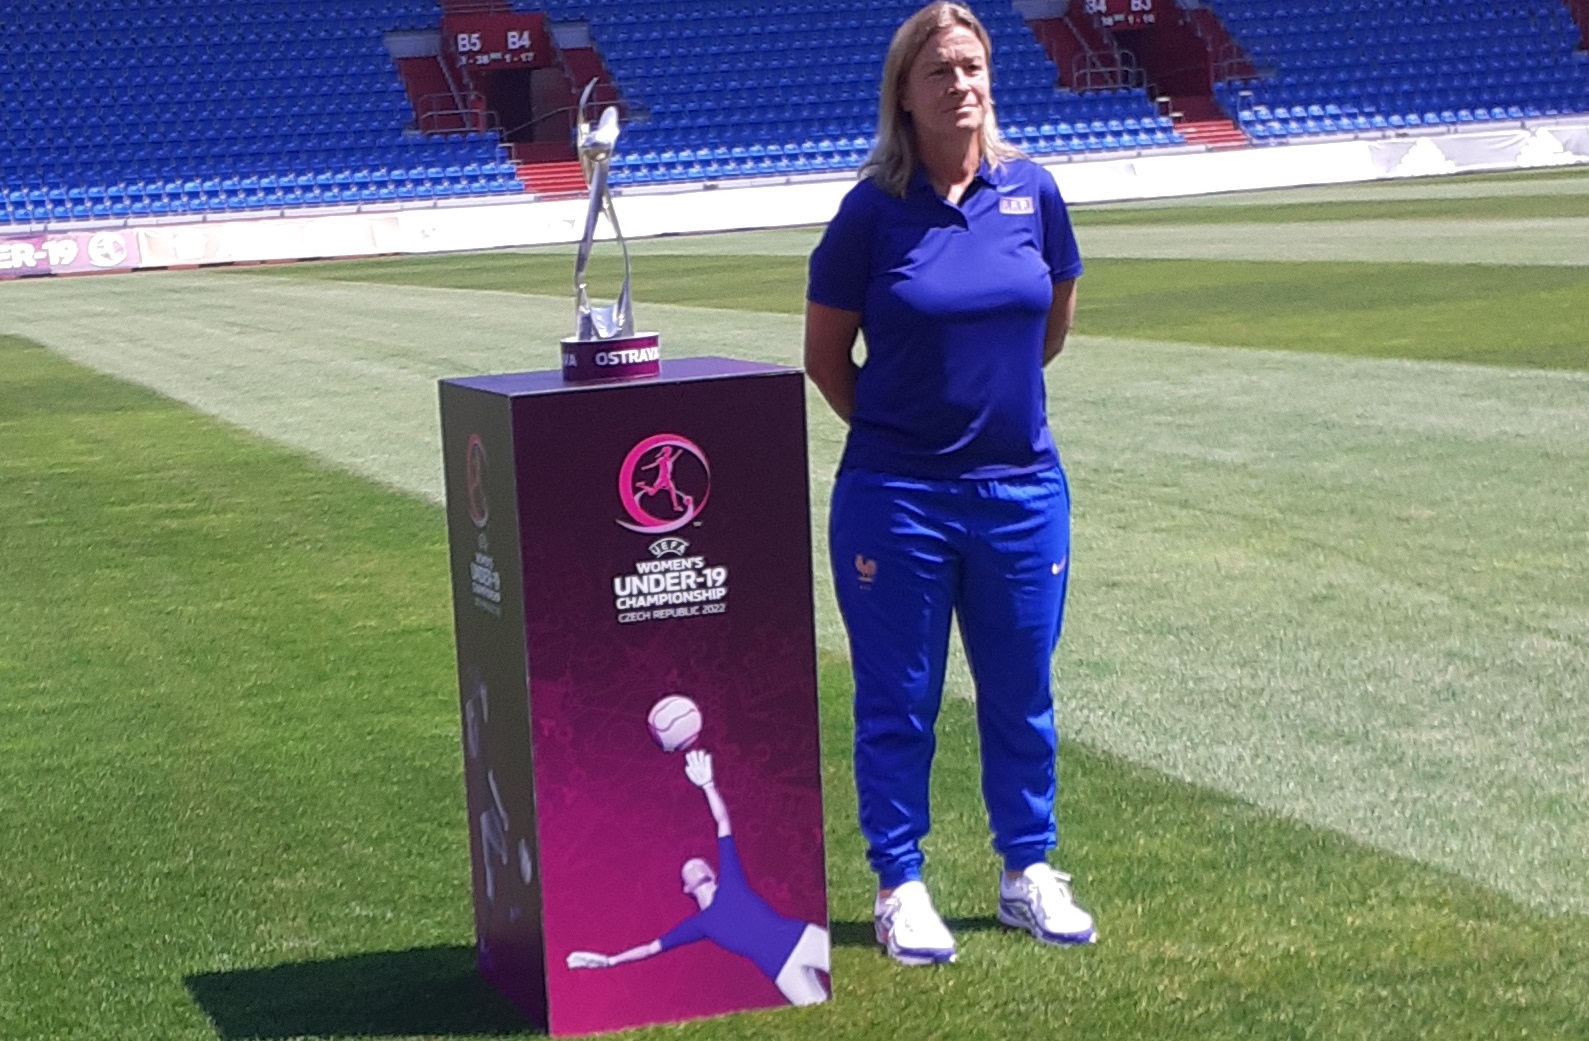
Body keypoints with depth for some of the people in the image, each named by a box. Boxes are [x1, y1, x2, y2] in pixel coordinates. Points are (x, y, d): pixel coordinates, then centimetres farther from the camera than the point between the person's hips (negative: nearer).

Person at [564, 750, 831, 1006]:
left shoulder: (730, 882, 14)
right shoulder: (700, 924, 15)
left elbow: (723, 820, 12)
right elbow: (653, 947, 18)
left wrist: (708, 784, 5)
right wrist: (608, 960, 18)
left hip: (803, 936, 1)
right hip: (784, 970, -1)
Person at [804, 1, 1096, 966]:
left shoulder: (1031, 191, 0)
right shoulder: (874, 210, -8)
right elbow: (826, 354, 2)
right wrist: (895, 426, 7)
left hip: (1022, 487, 3)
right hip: (898, 496, -3)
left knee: (1021, 692, 13)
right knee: (899, 700, 7)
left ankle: (1029, 873, 28)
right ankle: (900, 888, 19)